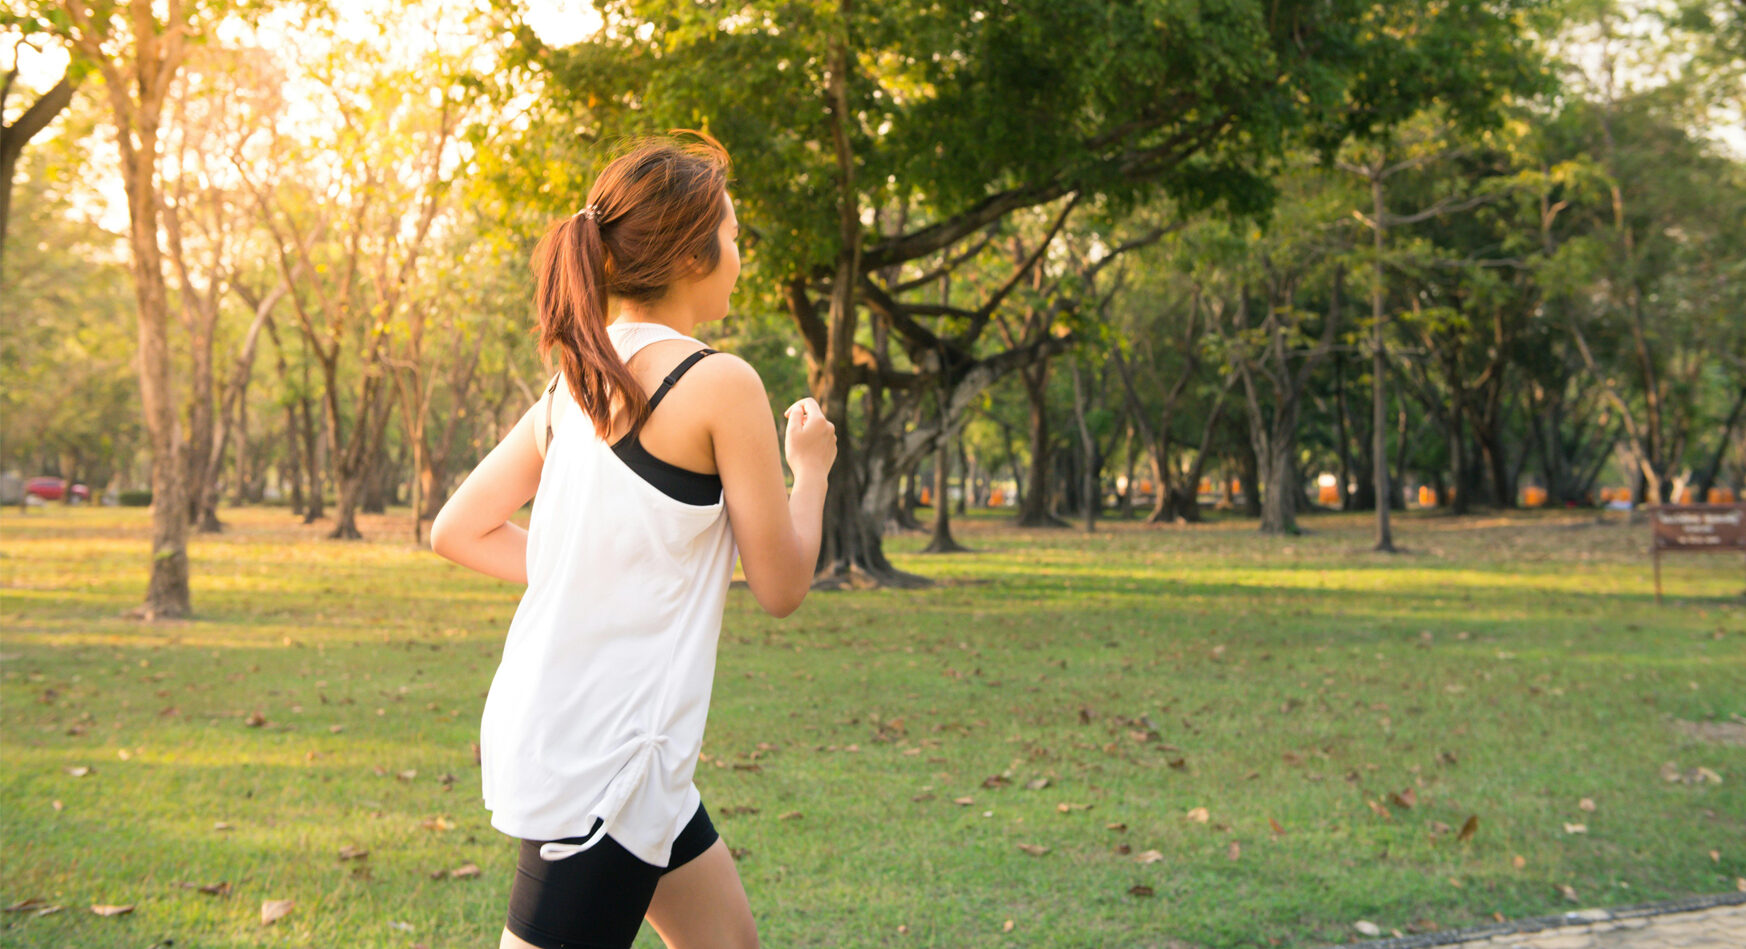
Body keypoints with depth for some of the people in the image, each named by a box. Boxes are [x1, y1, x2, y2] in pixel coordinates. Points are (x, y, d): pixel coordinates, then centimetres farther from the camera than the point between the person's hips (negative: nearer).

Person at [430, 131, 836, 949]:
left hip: (546, 724, 9)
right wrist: (811, 467, 9)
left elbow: (456, 530, 12)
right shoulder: (720, 383, -14)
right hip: (601, 757, -9)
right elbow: (780, 587, -7)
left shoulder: (574, 383, 8)